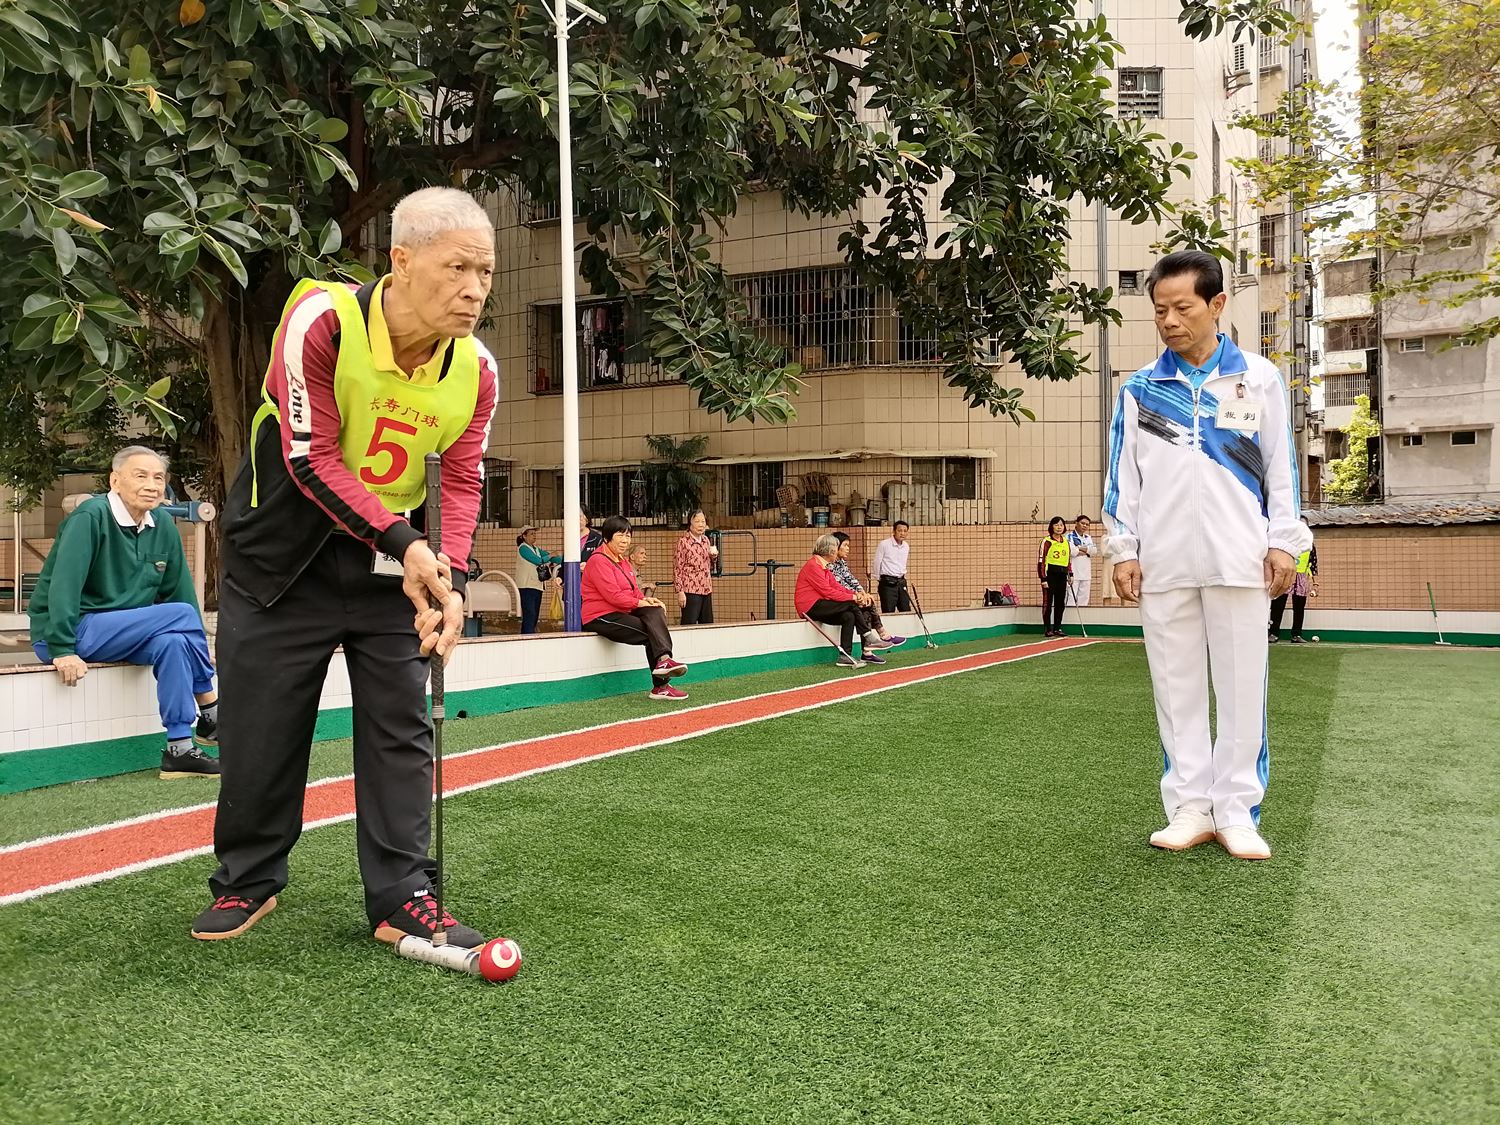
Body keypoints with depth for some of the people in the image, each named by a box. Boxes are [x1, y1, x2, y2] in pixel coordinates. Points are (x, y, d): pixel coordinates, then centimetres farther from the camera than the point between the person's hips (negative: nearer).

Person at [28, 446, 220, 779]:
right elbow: (64, 584, -23)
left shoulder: (164, 528, 5)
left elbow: (180, 590, 11)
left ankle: (180, 748, -18)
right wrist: (63, 650, -28)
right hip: (66, 632, -6)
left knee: (173, 642, -25)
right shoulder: (91, 517, -16)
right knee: (182, 614, -22)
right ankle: (212, 714, -8)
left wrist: (198, 649, 8)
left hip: (122, 631, 7)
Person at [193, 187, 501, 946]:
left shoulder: (476, 369, -8)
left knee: (401, 730, 1)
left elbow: (461, 479, -3)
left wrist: (450, 577, -18)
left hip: (394, 565, 3)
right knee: (260, 727, 7)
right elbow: (311, 459, -22)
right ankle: (248, 880, 28)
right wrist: (404, 543, -28)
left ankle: (401, 897, 12)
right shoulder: (322, 319, -21)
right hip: (283, 555, -3)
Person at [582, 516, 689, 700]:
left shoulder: (623, 560, 21)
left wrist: (646, 599, -3)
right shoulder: (599, 561, -12)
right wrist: (640, 603, -15)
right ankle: (660, 686, -20)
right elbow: (613, 595, -20)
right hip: (600, 618, -9)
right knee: (651, 633, -19)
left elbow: (634, 590, 19)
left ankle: (663, 659, -38)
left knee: (655, 612, -20)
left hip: (623, 612, 9)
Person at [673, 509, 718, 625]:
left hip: (706, 590, 7)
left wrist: (713, 557, 2)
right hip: (691, 591, -7)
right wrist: (680, 591, -14)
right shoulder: (683, 542, -6)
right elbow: (677, 569, -8)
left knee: (707, 625, 9)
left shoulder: (706, 540, 12)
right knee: (690, 626, -6)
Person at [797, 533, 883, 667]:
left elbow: (836, 586, 11)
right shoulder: (813, 565, -14)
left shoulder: (824, 566, 17)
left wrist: (857, 594, -4)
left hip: (820, 607, 10)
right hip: (810, 607, -10)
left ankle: (845, 656, -12)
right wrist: (853, 597, -15)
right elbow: (827, 591, -19)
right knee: (851, 605, -18)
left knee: (849, 617, -11)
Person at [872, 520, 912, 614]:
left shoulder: (906, 546, 10)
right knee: (889, 613, -7)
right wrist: (878, 580, 5)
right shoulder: (884, 544, -9)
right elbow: (876, 563, -3)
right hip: (887, 582, -6)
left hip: (901, 582, 6)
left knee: (906, 612, 6)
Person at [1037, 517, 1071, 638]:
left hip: (1062, 575, 6)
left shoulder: (1066, 541, 14)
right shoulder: (1047, 541, -7)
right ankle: (1047, 629, 2)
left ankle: (1057, 628, 17)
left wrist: (1070, 574, 14)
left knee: (1060, 603, 9)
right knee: (1048, 602, -3)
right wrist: (1043, 578, -14)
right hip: (1050, 574, -6)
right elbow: (1041, 560, -10)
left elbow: (1069, 559, 22)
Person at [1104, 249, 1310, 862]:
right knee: (1177, 687, 4)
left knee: (1242, 686, 2)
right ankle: (1191, 806, 13)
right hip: (1163, 563, 1)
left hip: (1239, 559, -1)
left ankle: (1237, 809, 11)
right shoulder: (1138, 388, 8)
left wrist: (1284, 542, 1)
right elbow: (1123, 474, 8)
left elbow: (1282, 467, 7)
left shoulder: (1260, 378, 6)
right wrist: (1123, 550, 2)